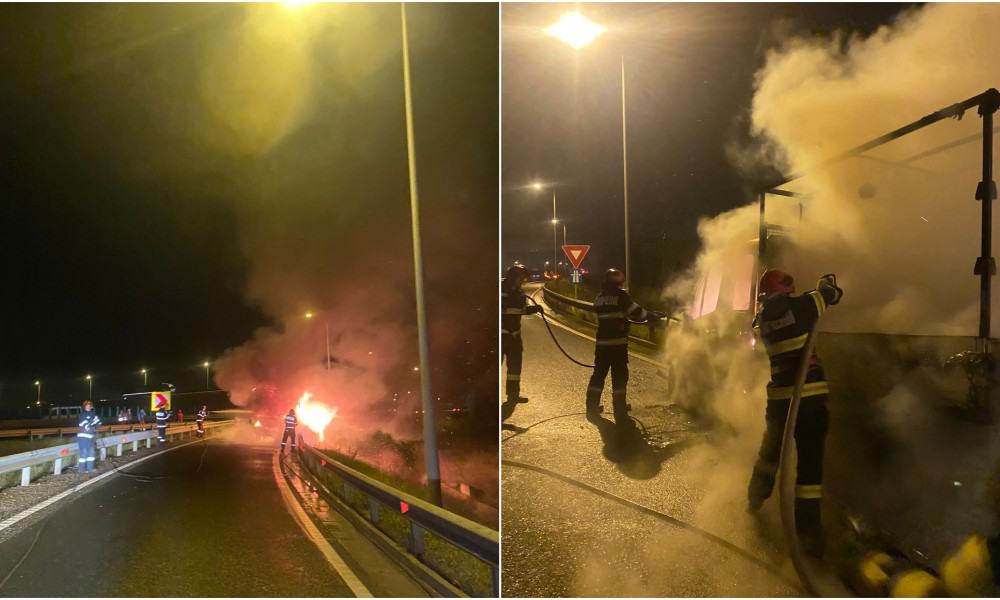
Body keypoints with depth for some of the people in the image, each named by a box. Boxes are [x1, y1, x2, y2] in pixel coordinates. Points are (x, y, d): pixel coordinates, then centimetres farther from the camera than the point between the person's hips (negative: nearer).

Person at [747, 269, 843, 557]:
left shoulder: (762, 319, 7)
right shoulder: (799, 307, -8)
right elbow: (831, 294, 3)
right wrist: (827, 282, 26)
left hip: (779, 396, 5)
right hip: (810, 394, -5)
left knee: (771, 449, 26)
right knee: (810, 461, -1)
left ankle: (755, 499, 43)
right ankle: (807, 531, 0)